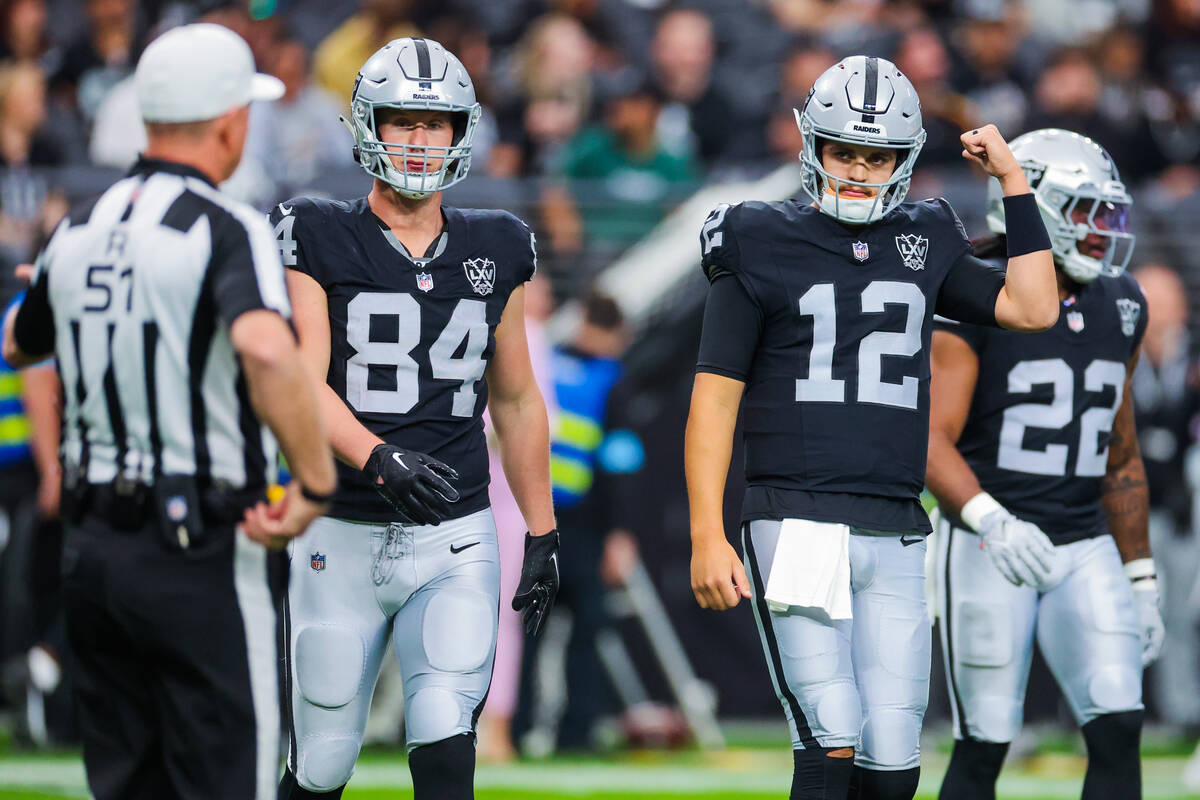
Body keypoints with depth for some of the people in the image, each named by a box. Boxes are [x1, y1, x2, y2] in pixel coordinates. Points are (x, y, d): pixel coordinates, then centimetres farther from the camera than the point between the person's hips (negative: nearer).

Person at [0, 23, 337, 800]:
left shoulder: (78, 231, 9)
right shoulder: (227, 231, -12)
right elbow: (265, 349, -33)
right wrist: (317, 482, -23)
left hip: (91, 548, 7)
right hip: (204, 556, -7)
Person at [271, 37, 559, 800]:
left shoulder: (495, 252, 8)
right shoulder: (318, 242, -3)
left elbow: (516, 401, 17)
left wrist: (542, 533, 15)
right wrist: (378, 458, -33)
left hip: (455, 542, 1)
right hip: (342, 537, -1)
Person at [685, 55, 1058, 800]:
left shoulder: (924, 245, 14)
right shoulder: (762, 248, 1)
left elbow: (1034, 309, 7)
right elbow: (714, 399, 0)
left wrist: (1014, 180, 8)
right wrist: (707, 538, -8)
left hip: (895, 540, 4)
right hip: (797, 529, -4)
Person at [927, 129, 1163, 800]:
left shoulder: (1119, 307, 11)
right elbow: (933, 441, -17)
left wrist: (1141, 579, 19)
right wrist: (989, 520, -35)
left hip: (1085, 548, 5)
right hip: (990, 545, -5)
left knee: (1118, 732, -10)